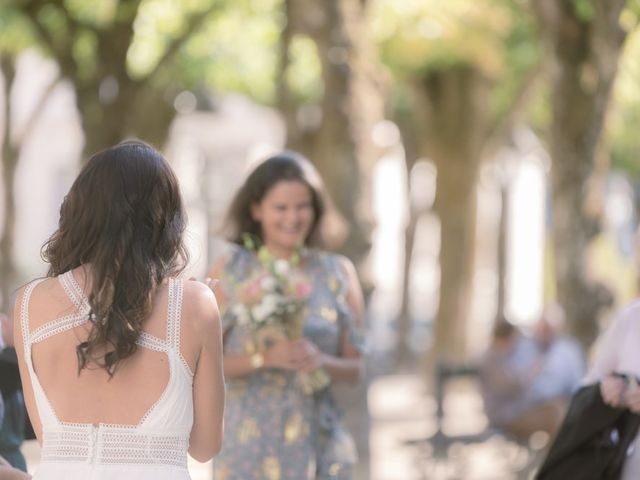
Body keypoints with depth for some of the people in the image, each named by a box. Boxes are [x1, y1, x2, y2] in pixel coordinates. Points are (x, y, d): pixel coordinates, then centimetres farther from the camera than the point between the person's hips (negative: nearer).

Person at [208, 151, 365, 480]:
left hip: (318, 444, 2)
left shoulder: (338, 274, 7)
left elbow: (355, 366, 9)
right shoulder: (229, 271, 2)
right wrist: (265, 357, -16)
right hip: (249, 440, -2)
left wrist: (322, 362, -12)